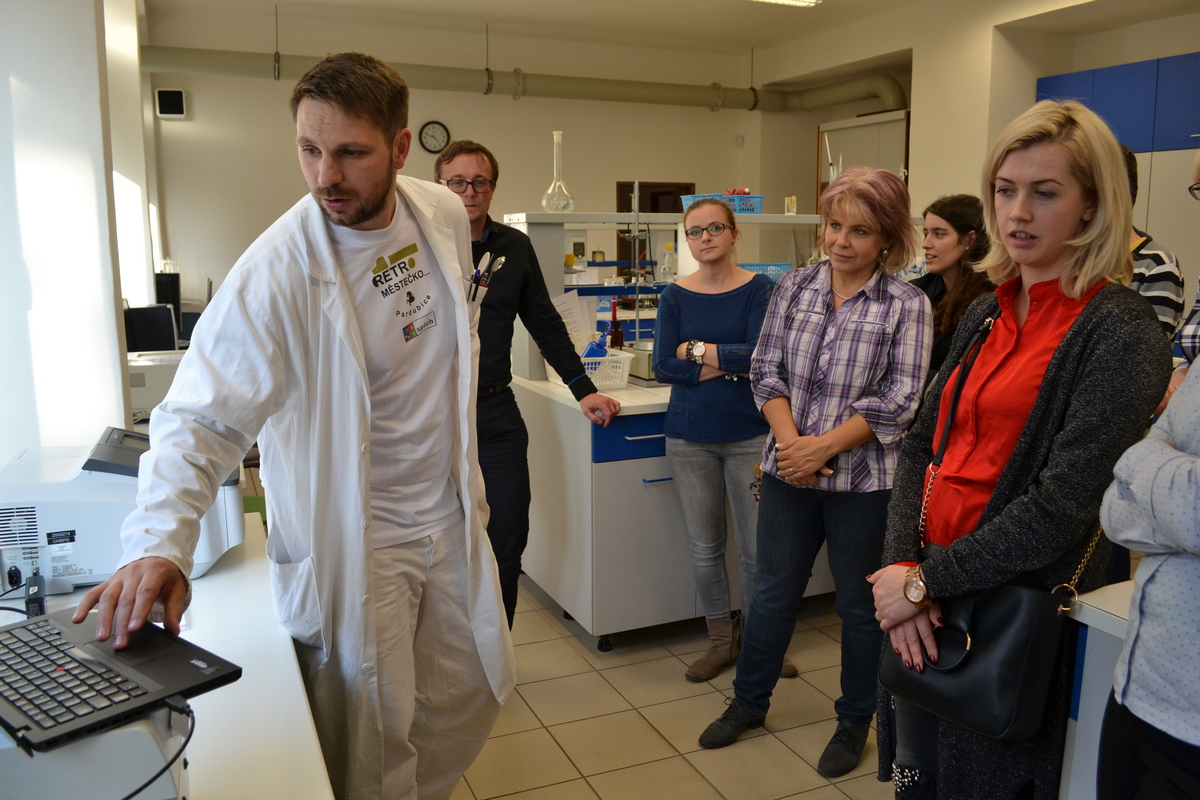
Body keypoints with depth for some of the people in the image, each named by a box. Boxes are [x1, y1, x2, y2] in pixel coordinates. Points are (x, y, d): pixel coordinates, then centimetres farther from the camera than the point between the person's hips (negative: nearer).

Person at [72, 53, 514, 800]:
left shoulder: (447, 215, -4)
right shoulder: (276, 271, -24)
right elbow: (203, 416, -24)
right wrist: (160, 540, -40)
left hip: (450, 521, 6)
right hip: (353, 545, -6)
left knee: (473, 695, 20)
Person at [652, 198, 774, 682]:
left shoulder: (758, 290, -2)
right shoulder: (674, 297, 4)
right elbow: (664, 368, -7)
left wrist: (697, 349, -9)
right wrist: (729, 366, -13)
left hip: (749, 434, -2)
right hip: (690, 436, 2)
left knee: (757, 548, 2)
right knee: (704, 548, 10)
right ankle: (722, 640, 28)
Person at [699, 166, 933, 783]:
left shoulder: (907, 305, -8)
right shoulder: (793, 288, 2)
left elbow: (897, 403, -13)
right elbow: (766, 372, 1)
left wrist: (823, 447, -18)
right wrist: (789, 439, -13)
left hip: (863, 479, -3)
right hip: (789, 471, 3)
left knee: (859, 602, 13)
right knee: (773, 590, 15)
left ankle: (854, 722, 34)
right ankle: (749, 702, 36)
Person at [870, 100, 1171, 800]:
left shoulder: (1122, 333, -13)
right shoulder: (987, 313, 8)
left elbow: (1065, 504, -20)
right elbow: (922, 446, 5)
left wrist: (929, 581, -16)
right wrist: (902, 567, -9)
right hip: (926, 603, 6)